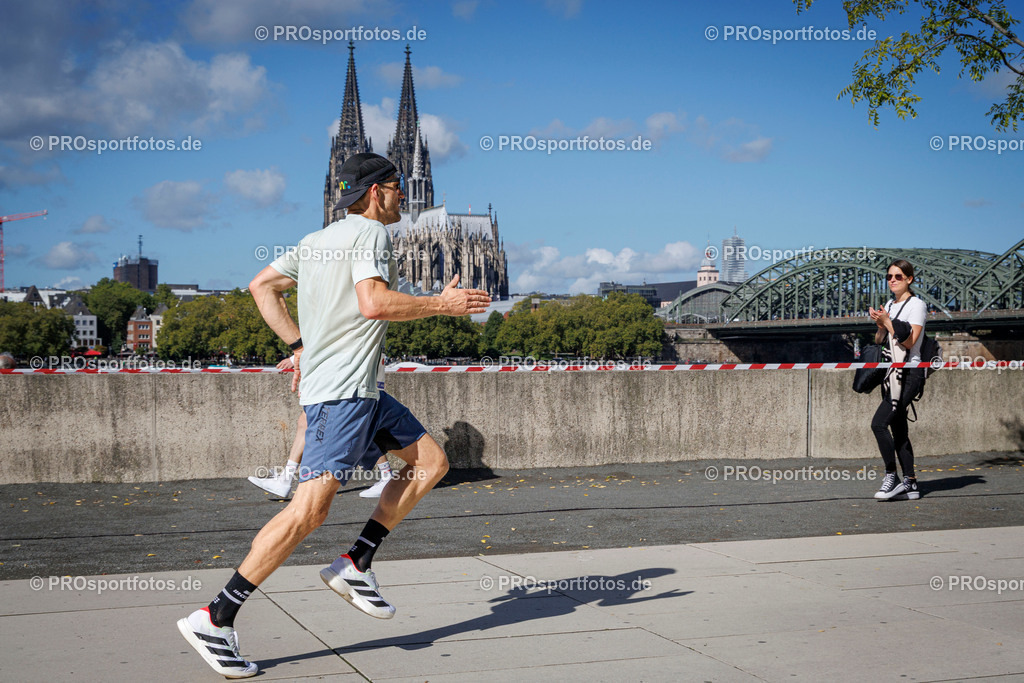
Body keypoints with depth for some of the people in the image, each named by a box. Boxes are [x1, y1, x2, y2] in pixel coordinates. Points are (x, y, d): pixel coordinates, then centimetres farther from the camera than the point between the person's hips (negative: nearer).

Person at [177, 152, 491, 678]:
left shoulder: (318, 240, 18)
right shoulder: (370, 233, -9)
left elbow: (262, 285, 21)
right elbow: (373, 302, -24)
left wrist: (299, 346, 19)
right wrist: (441, 304, -13)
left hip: (360, 392, 10)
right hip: (342, 391, -10)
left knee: (431, 462, 12)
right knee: (309, 510, -14)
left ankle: (355, 564, 8)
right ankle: (214, 619, -12)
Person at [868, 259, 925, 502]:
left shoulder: (917, 305, -6)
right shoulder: (890, 305, 17)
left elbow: (910, 342, -15)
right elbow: (878, 340, 15)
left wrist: (887, 321, -16)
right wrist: (880, 324, -3)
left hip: (908, 374, -8)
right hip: (891, 373, 8)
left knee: (879, 423, -18)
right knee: (898, 429, 6)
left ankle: (891, 476, -9)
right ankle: (910, 484, 9)